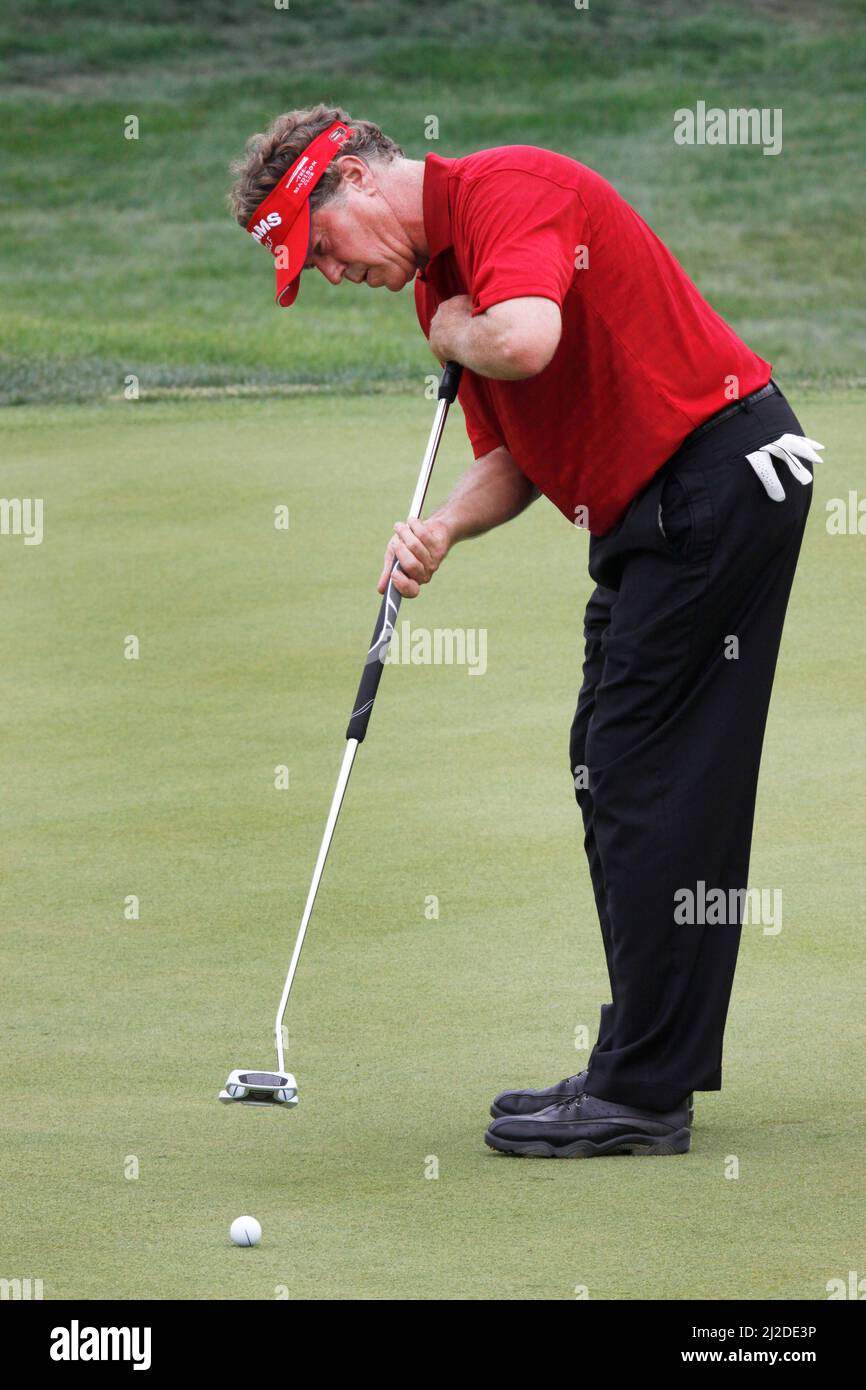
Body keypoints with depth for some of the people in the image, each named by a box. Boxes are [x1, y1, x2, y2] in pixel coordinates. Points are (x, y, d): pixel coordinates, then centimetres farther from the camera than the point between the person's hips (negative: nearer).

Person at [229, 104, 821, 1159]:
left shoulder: (506, 189, -15)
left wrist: (453, 334, -11)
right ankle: (648, 1065, 18)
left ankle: (644, 1096, -6)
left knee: (650, 784, -9)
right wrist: (442, 528, -3)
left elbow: (525, 339, -34)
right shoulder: (440, 281, 16)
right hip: (647, 513, 10)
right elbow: (513, 458, 18)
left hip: (718, 469, -10)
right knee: (612, 777, 12)